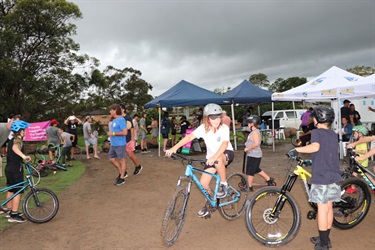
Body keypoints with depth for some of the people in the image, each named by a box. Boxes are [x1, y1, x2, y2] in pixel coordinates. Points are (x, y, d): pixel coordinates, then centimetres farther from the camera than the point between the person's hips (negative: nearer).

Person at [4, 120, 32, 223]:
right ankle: (14, 215, 0)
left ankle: (9, 210, 30)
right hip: (16, 169, -10)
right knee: (18, 192, -3)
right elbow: (15, 148, -42)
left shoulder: (11, 140, 13)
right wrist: (24, 156, -58)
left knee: (11, 190, 19)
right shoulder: (18, 140, -17)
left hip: (9, 168, 10)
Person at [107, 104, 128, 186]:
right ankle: (121, 173, 32)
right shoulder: (114, 120, 11)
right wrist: (110, 134, 8)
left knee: (122, 161, 3)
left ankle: (122, 178, 14)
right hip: (113, 144, 9)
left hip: (120, 144, -9)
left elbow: (125, 132, -23)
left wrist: (113, 133, -19)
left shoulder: (121, 119, -16)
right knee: (112, 159, 16)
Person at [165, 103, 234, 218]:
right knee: (203, 182, -5)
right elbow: (189, 137, -25)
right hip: (211, 157, 4)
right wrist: (174, 148, -39)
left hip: (227, 154, -4)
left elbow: (224, 144, -36)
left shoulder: (224, 128, -21)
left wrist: (213, 158, -52)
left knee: (218, 160, -40)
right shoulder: (203, 128, -14)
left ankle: (224, 184, -15)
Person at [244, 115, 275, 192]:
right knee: (256, 170, 21)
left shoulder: (255, 132, -19)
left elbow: (256, 143, -30)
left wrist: (247, 148, -22)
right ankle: (269, 179, 30)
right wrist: (247, 144, 10)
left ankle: (249, 187, 12)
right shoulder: (254, 132, 12)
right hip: (253, 155, 10)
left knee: (250, 171, 1)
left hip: (254, 156, -10)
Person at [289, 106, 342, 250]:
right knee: (329, 208, 16)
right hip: (334, 176, 7)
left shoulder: (316, 132, -10)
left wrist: (297, 150, -22)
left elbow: (315, 147, -30)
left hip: (321, 177, -7)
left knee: (322, 209, 1)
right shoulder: (334, 135, 12)